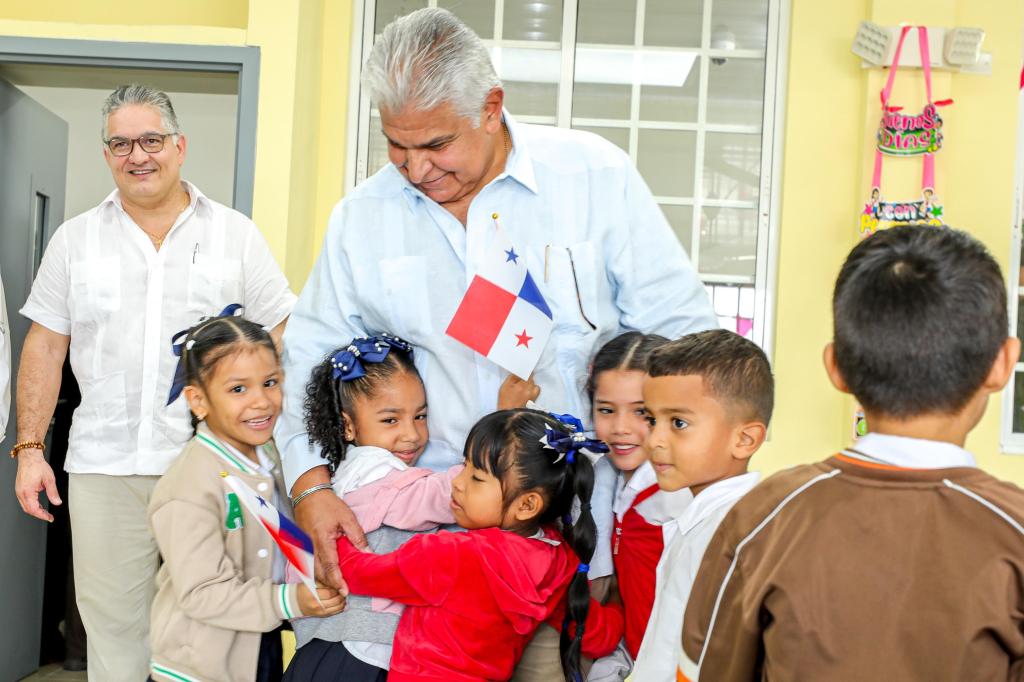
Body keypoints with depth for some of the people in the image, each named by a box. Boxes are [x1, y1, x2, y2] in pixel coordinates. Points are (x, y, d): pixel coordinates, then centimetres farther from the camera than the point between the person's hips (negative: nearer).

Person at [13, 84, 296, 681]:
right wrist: (31, 449, 5)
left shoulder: (236, 234, 5)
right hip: (104, 467, 2)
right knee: (113, 625, 7)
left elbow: (283, 340, 4)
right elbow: (45, 348, 12)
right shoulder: (75, 240, 10)